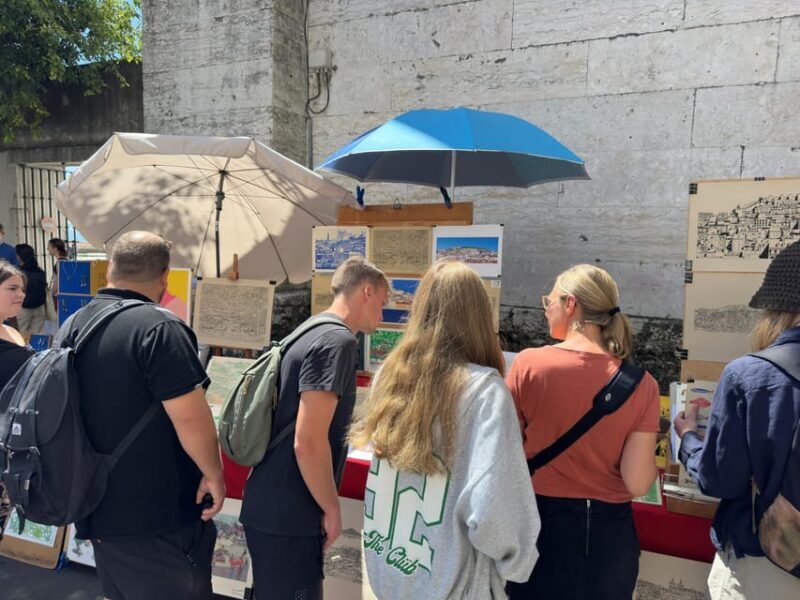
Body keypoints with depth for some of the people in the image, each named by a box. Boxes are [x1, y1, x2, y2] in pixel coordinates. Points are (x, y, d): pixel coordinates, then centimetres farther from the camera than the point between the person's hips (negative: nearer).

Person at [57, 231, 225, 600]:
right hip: (158, 514, -8)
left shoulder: (72, 326, 6)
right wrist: (213, 473, -10)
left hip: (98, 504, 8)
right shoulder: (159, 327, -21)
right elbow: (191, 417, -25)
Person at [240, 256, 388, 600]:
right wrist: (332, 509, -11)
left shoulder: (311, 334, 10)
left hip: (271, 507, 9)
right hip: (287, 516, -9)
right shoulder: (337, 342, -19)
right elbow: (308, 443, -25)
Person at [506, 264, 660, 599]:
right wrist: (652, 455, 10)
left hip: (539, 522, -2)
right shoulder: (642, 385, -10)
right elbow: (638, 483, -10)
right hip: (606, 532, 2)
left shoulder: (529, 364, -15)